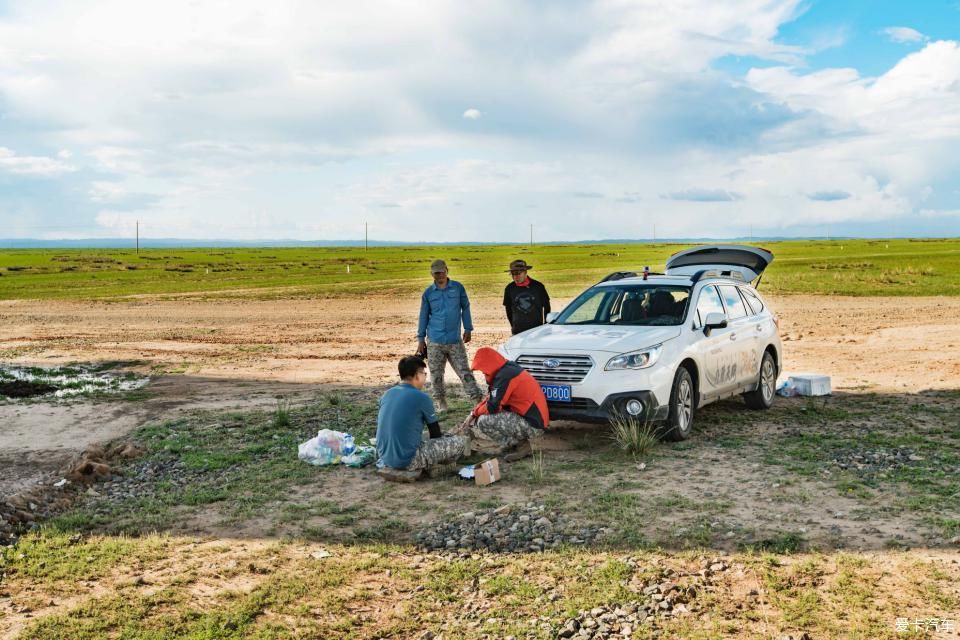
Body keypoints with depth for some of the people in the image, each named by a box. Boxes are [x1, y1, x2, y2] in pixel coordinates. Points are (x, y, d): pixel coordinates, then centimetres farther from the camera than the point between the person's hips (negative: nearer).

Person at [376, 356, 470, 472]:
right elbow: (436, 434, 1)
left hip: (385, 458, 8)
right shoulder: (421, 397, -10)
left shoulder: (387, 394, 7)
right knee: (461, 442, 3)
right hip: (408, 460, -8)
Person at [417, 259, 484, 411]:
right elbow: (424, 316, 10)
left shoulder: (458, 287, 2)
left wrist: (468, 329, 5)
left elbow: (465, 308, 9)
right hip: (435, 342, 2)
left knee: (464, 371, -5)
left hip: (455, 340, -1)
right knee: (436, 374, 6)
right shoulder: (428, 293, 5)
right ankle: (441, 402, 18)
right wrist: (421, 339, 9)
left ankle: (478, 399, -4)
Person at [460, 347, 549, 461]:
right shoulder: (508, 369, 11)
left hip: (533, 425, -10)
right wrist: (473, 415, 11)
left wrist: (475, 412, 2)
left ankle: (518, 444, -3)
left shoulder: (505, 375, -20)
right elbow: (491, 398, 19)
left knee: (484, 421, -17)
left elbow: (492, 407, -18)